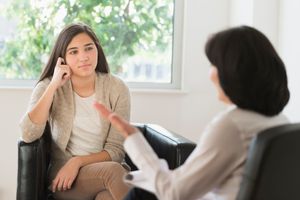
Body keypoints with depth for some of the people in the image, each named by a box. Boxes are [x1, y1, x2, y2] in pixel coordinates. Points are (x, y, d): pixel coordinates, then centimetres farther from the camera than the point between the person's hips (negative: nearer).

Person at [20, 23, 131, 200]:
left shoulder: (116, 88, -2)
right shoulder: (48, 87, 0)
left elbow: (116, 150, -1)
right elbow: (28, 135, -17)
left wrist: (78, 161, -16)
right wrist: (54, 86, -16)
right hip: (62, 175, 0)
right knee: (113, 171, -32)